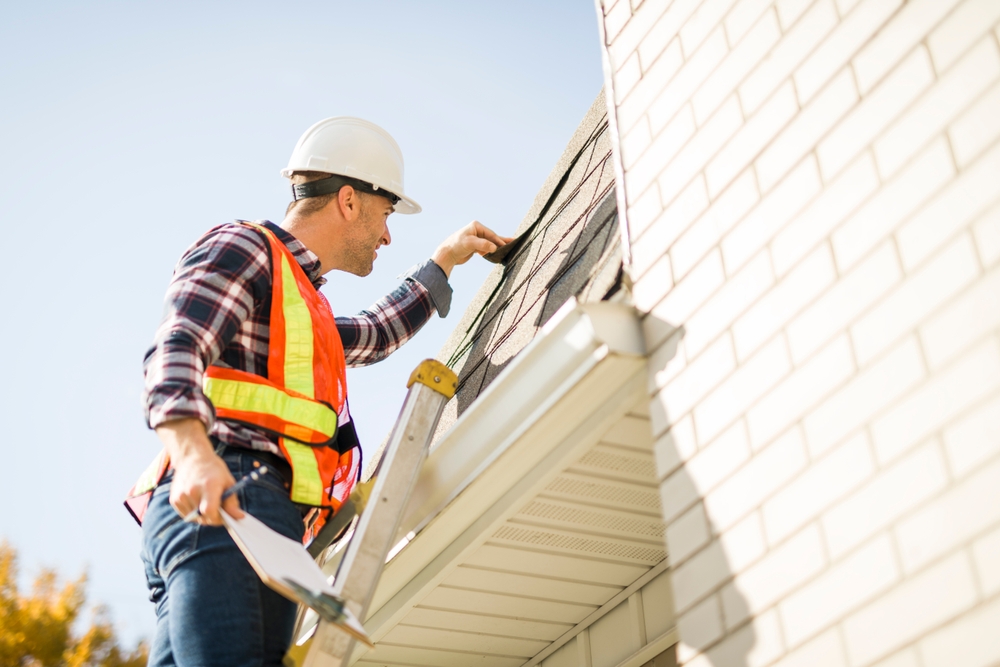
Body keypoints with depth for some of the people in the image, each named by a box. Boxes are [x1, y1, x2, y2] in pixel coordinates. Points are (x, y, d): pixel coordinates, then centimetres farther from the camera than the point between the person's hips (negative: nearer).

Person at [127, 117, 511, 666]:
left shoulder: (305, 308, 37)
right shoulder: (241, 249, 7)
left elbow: (373, 337, 58)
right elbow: (175, 351, -12)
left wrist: (444, 261, 61)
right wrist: (194, 454, -31)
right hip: (223, 513, -9)